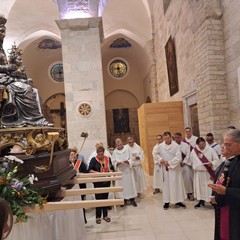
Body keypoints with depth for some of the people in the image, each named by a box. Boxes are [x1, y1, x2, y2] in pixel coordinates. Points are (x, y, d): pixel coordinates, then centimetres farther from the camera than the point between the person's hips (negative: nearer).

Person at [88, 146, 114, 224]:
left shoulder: (108, 159, 3)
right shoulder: (94, 160, -6)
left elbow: (112, 168, 11)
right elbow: (90, 170, -9)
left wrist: (110, 172, -10)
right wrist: (97, 172, -22)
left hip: (106, 181, 3)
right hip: (98, 182, -3)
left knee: (105, 198, 11)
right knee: (98, 198, -1)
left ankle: (105, 215, 24)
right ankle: (98, 217, 11)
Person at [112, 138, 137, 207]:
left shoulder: (127, 149, 0)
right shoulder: (115, 152, 4)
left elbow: (131, 159, 0)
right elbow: (113, 161, 2)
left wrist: (128, 162, -20)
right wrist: (117, 163, -18)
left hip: (128, 169, -1)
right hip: (120, 171, 1)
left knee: (130, 184, 2)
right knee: (121, 184, 3)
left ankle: (132, 199, 10)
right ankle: (124, 199, 14)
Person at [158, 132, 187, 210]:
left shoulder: (176, 146, -11)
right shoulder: (160, 146, -1)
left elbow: (178, 158, -15)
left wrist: (169, 163, -15)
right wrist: (160, 159, -10)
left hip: (175, 168, -2)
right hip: (165, 169, 2)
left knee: (176, 184, 6)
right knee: (166, 184, 7)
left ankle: (177, 201, 20)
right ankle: (167, 201, 18)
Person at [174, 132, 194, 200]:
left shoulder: (186, 145, -2)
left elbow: (188, 155, -5)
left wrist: (183, 162, -10)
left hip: (185, 165, -1)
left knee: (187, 179, 2)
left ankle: (190, 193, 13)